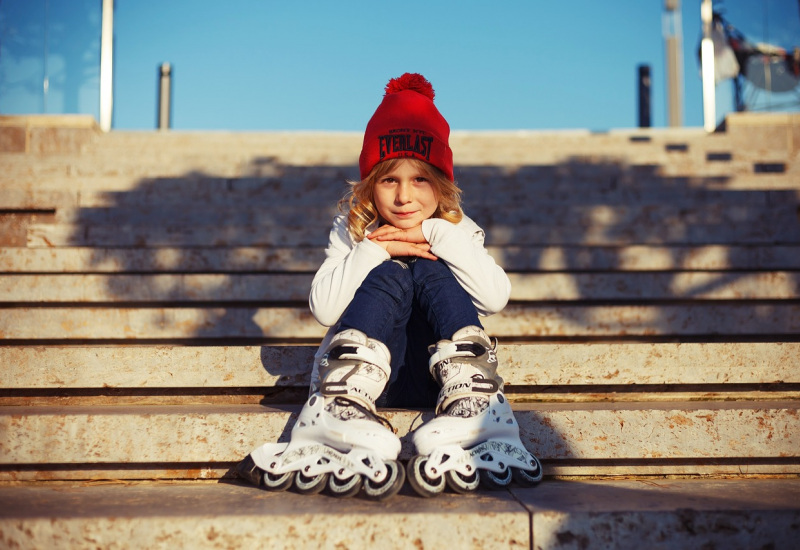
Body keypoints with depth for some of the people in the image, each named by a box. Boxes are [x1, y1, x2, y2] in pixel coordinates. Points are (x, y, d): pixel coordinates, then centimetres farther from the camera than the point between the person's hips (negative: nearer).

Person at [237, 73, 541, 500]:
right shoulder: (352, 232, 1)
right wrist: (374, 250, -21)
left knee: (433, 272, -22)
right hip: (368, 370, 0)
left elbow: (496, 298, -16)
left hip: (440, 371, 1)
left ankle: (473, 425, -38)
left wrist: (437, 234, -19)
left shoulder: (456, 232, 3)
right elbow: (322, 309, -14)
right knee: (389, 276, -25)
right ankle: (341, 428, -45)